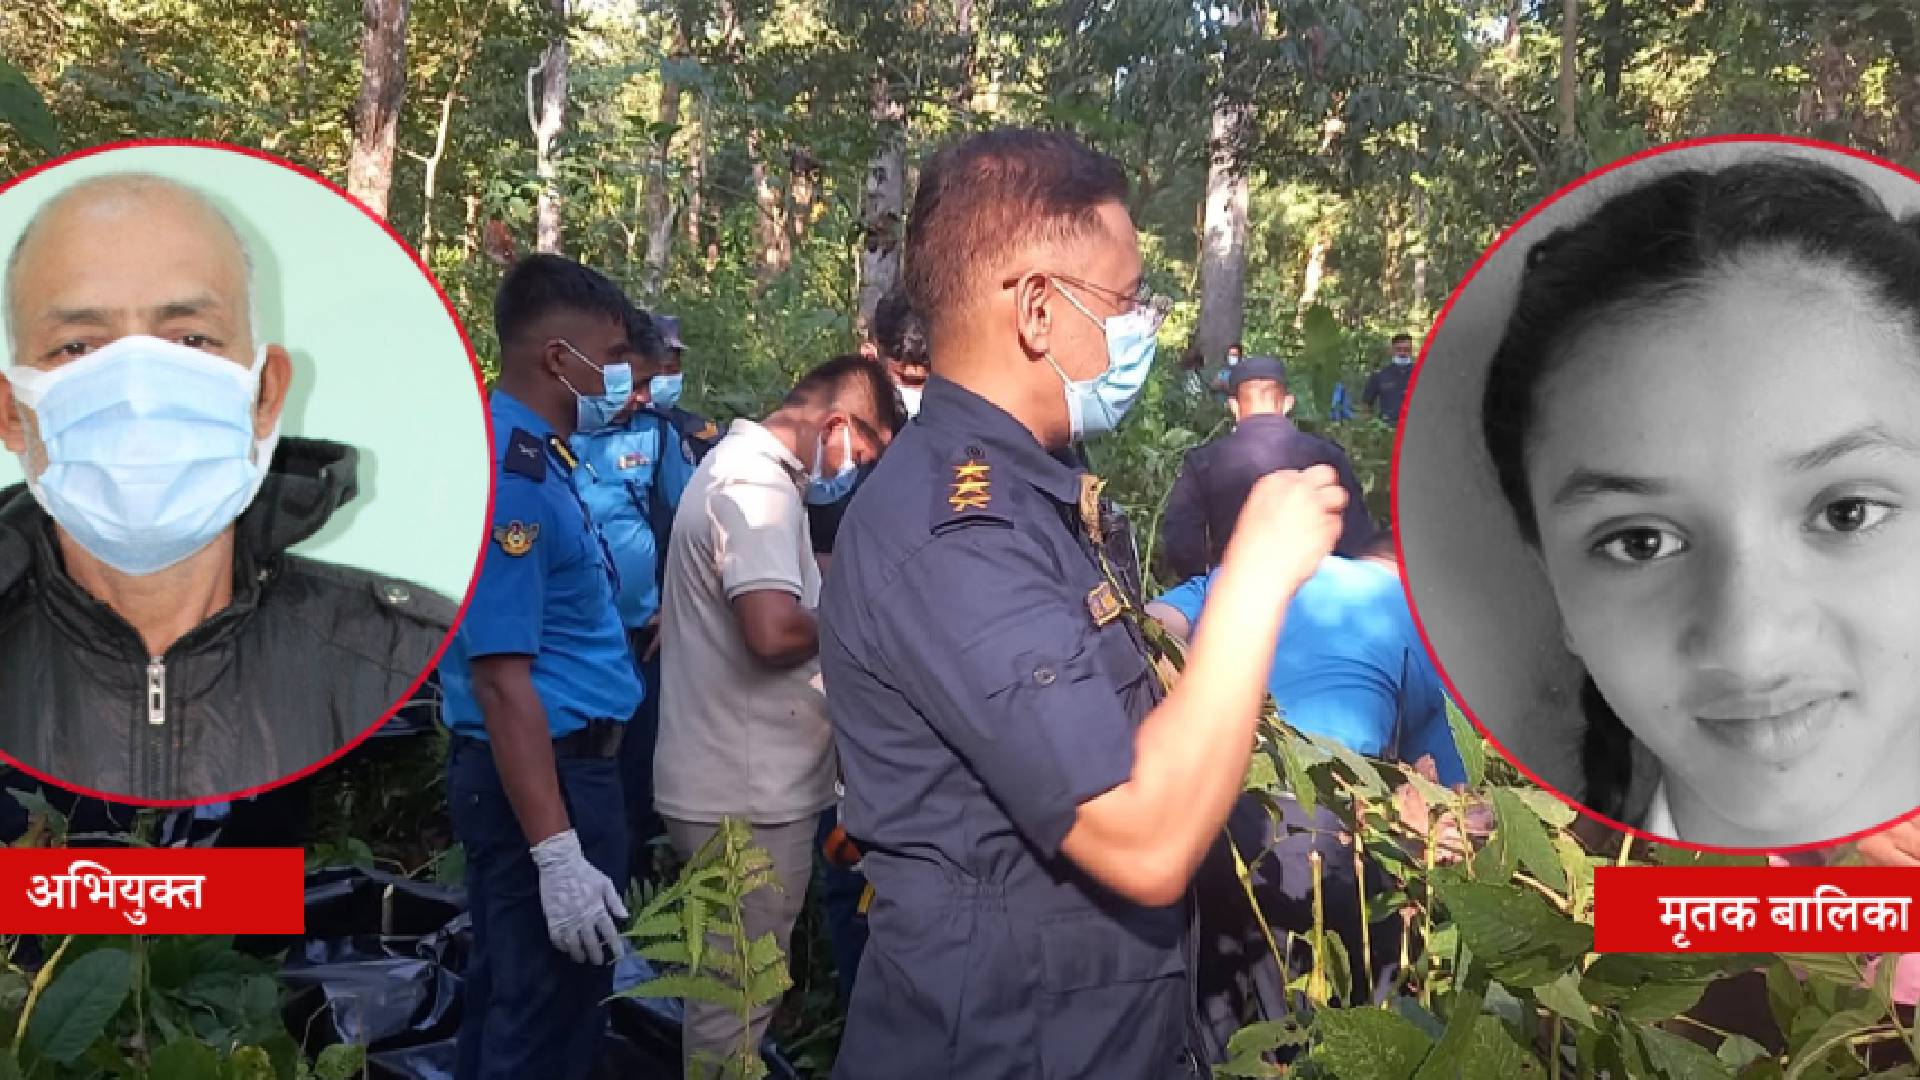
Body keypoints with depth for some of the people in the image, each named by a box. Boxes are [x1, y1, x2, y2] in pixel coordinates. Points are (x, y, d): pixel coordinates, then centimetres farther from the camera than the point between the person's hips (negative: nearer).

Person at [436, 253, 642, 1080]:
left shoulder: (526, 453, 10)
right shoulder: (510, 477, -22)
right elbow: (501, 678, -26)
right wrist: (558, 854, -27)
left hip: (558, 764, 10)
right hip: (545, 778, -10)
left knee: (509, 1000, 22)